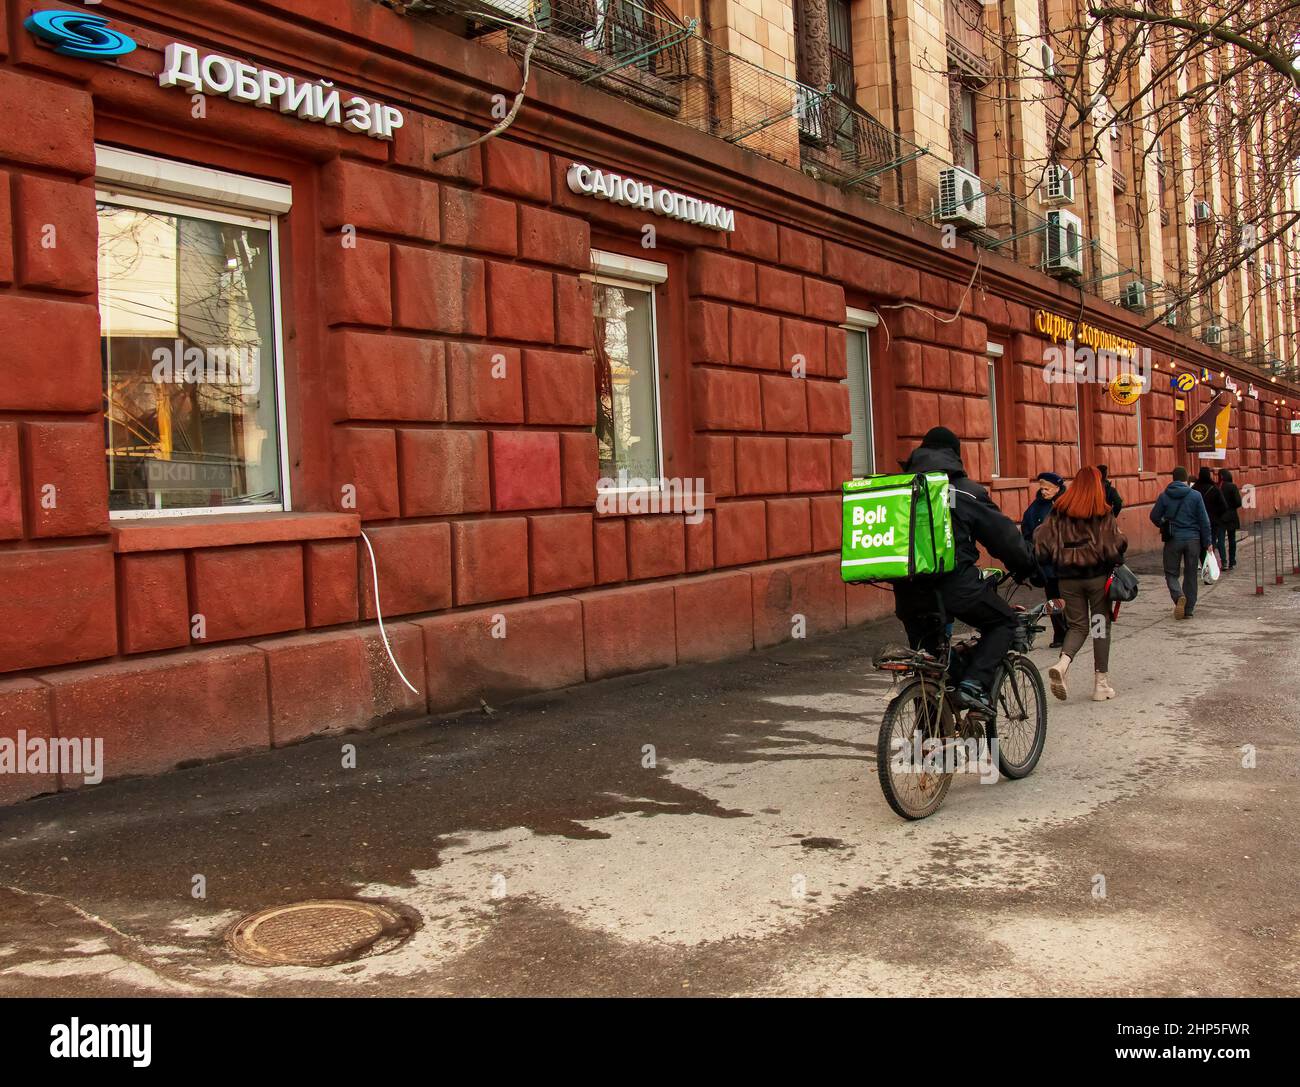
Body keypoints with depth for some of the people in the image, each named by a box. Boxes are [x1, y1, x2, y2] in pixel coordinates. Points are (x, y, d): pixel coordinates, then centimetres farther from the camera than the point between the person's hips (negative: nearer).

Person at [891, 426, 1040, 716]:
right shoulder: (966, 491, 3)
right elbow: (1003, 534, 7)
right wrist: (1031, 570, 20)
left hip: (908, 590, 5)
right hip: (954, 583, -4)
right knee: (1003, 621, 17)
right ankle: (974, 683, -3)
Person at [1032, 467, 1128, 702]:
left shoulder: (1059, 512, -1)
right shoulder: (1103, 513, -7)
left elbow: (1042, 543, -5)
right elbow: (1116, 545, -9)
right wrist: (1116, 560, 10)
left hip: (1068, 578, 2)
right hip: (1098, 575, -2)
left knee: (1077, 625, 12)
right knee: (1101, 625, 10)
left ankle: (1062, 663, -16)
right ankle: (1101, 683, 12)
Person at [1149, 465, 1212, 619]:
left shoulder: (1164, 496, -3)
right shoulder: (1195, 495, -3)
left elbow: (1154, 516, 2)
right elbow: (1204, 521, -3)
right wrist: (1207, 542, 4)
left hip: (1173, 539, -1)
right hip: (1193, 539, 1)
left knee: (1171, 572, 10)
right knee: (1191, 575, 11)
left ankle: (1179, 596, -20)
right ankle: (1188, 609, 15)